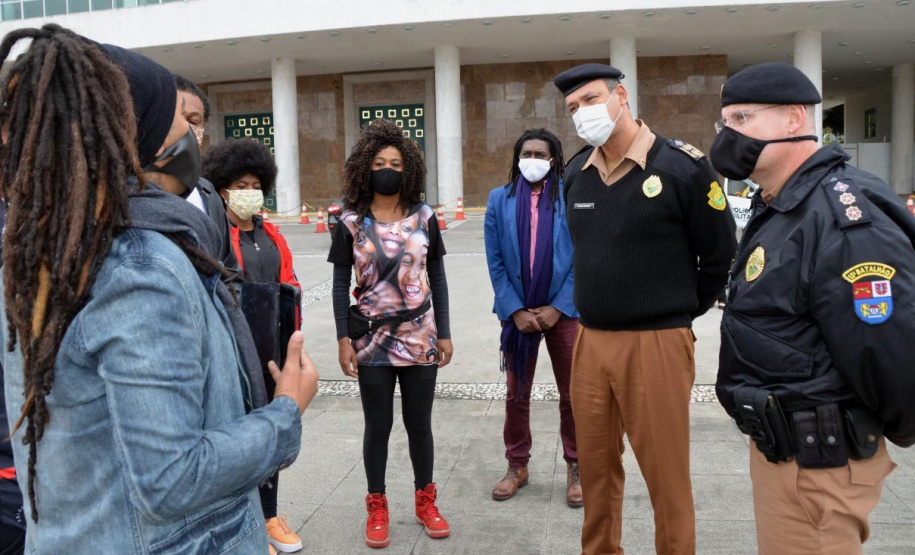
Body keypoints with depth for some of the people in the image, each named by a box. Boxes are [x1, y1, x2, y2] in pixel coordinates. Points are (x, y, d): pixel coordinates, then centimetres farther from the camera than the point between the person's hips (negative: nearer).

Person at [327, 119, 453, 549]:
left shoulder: (425, 218, 1)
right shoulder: (351, 222, -3)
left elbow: (437, 279, 4)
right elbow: (340, 284, -1)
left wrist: (444, 333, 1)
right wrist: (343, 338, -8)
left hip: (420, 339, 1)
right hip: (372, 341, -1)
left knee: (419, 423, 12)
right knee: (378, 426, 9)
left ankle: (425, 502, 30)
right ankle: (377, 509, 26)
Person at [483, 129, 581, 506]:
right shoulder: (500, 199, 2)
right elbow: (495, 262, 0)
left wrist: (557, 308, -10)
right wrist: (516, 310, -7)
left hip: (562, 311, -2)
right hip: (517, 312, 2)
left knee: (572, 394, 8)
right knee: (516, 394, 13)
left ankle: (575, 467, 25)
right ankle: (517, 466, 29)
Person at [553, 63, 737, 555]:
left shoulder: (683, 167, -9)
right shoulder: (575, 173, 7)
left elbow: (719, 255, -2)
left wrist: (678, 313, 5)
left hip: (657, 344, -5)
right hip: (590, 341, 5)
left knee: (666, 476, 5)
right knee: (595, 467, 16)